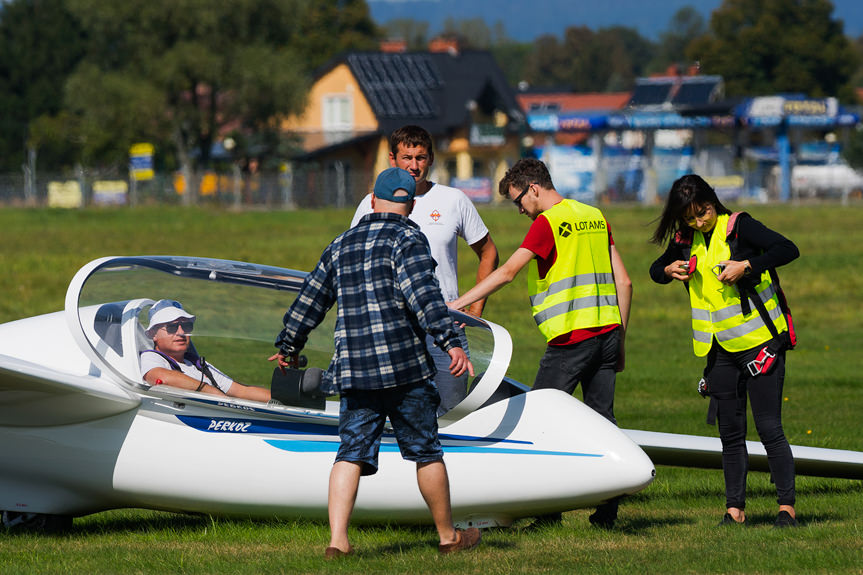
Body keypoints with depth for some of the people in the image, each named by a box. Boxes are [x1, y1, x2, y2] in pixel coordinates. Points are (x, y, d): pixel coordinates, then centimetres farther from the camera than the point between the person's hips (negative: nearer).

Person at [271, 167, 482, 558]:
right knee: (426, 451, 7)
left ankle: (337, 540, -11)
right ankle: (448, 536, 18)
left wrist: (288, 346, 36)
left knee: (352, 452, 3)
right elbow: (421, 294, -18)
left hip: (352, 367, 5)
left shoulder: (341, 245, 16)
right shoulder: (407, 237, -2)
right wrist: (451, 342, -23)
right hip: (404, 365, -4)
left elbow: (311, 300, 23)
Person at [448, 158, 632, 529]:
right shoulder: (595, 217, 15)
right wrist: (619, 341, 20)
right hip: (607, 331, 7)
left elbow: (507, 272, -16)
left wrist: (457, 304, -15)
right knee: (602, 419, 8)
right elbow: (624, 282, 16)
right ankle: (607, 509, 5)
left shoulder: (548, 223, -8)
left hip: (571, 337, -7)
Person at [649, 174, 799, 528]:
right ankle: (735, 508, 12)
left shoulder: (739, 226, -8)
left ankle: (786, 506, -2)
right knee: (730, 432, 7)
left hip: (760, 342, -6)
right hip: (720, 350, 6)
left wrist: (746, 266, -26)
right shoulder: (687, 241, 8)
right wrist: (669, 271, 2)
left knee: (769, 428, -7)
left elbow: (788, 250, -18)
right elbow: (656, 269, 25)